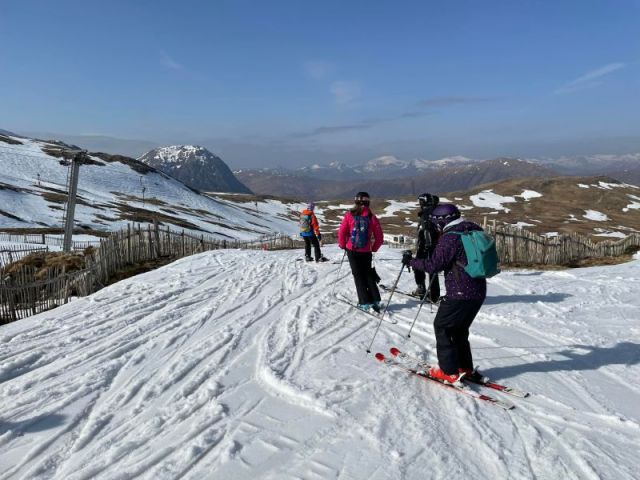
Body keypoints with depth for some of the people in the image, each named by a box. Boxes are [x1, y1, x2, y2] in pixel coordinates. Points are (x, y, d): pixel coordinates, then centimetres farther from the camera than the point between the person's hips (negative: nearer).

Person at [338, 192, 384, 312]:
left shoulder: (350, 215, -7)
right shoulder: (372, 217, -2)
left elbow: (342, 232, -6)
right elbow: (379, 236, 0)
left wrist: (343, 245, 9)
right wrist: (374, 248, 14)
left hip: (352, 250, -2)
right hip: (366, 252, 2)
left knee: (358, 276, 7)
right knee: (368, 275, 16)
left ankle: (365, 302, 3)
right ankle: (375, 300, 13)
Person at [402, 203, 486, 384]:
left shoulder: (450, 237, -16)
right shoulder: (474, 231, 10)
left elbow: (434, 265, -16)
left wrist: (411, 261, -3)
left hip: (460, 294, -8)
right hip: (478, 293, 8)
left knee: (442, 327, 7)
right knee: (459, 330, 22)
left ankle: (449, 371, 9)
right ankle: (465, 368, 28)